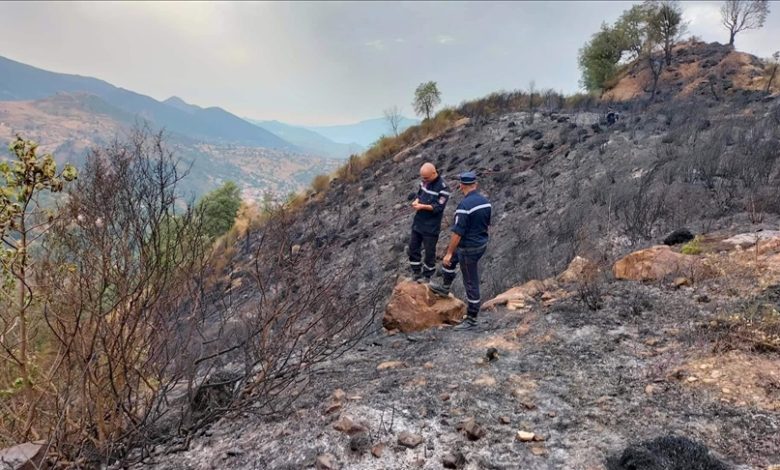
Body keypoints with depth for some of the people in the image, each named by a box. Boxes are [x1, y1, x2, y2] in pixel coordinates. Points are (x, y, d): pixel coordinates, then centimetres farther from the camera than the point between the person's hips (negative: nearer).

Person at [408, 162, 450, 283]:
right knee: (413, 247, 13)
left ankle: (427, 276, 22)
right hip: (417, 222, 7)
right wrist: (416, 201, -5)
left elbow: (438, 207, -20)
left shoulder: (443, 187, -19)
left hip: (431, 226, -7)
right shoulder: (424, 181, 3)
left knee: (429, 251, 5)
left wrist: (422, 206, -26)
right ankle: (416, 272, 29)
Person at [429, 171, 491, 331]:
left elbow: (457, 233, -25)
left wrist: (449, 253, -16)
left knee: (471, 283, 4)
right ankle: (445, 288, 46)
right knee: (451, 258, 29)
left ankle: (471, 319, 17)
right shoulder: (486, 201, -1)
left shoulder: (464, 205, -26)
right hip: (481, 244, 9)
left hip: (468, 248, -9)